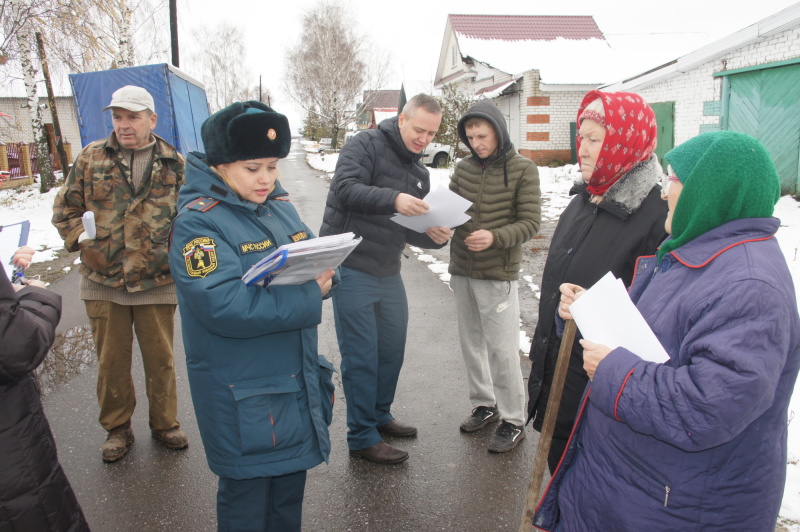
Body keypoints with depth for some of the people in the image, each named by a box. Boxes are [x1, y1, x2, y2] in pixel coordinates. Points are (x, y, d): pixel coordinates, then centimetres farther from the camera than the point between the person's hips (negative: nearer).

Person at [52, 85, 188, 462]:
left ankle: (164, 423, 30)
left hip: (157, 281, -1)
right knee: (111, 361, 13)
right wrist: (81, 242, -5)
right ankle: (117, 428, 32)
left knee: (160, 359, 11)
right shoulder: (91, 158, 3)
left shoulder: (174, 164, 2)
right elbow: (65, 208, 9)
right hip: (103, 281, 1)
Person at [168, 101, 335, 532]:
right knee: (247, 497, 13)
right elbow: (223, 305, -28)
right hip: (242, 396, -6)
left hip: (298, 380, 7)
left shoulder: (281, 208, 5)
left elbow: (313, 262, 10)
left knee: (290, 483, 24)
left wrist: (325, 275, -14)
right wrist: (309, 298, -27)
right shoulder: (198, 222, -17)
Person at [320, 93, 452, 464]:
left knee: (392, 349, 16)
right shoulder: (366, 145, -9)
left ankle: (379, 415, 37)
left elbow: (412, 232, 12)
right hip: (351, 268, -7)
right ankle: (362, 437, 14)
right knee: (361, 356, -1)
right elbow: (345, 188, -25)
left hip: (388, 273, 8)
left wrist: (436, 236, -10)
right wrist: (393, 198, -39)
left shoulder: (419, 174, 13)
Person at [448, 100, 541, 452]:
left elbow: (530, 223, -10)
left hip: (498, 274, -5)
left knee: (501, 349, 1)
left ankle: (513, 420, 17)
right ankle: (483, 404, 33)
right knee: (471, 343, 15)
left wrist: (494, 237, -26)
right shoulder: (463, 168, 6)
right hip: (461, 271, 5)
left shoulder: (522, 169, -7)